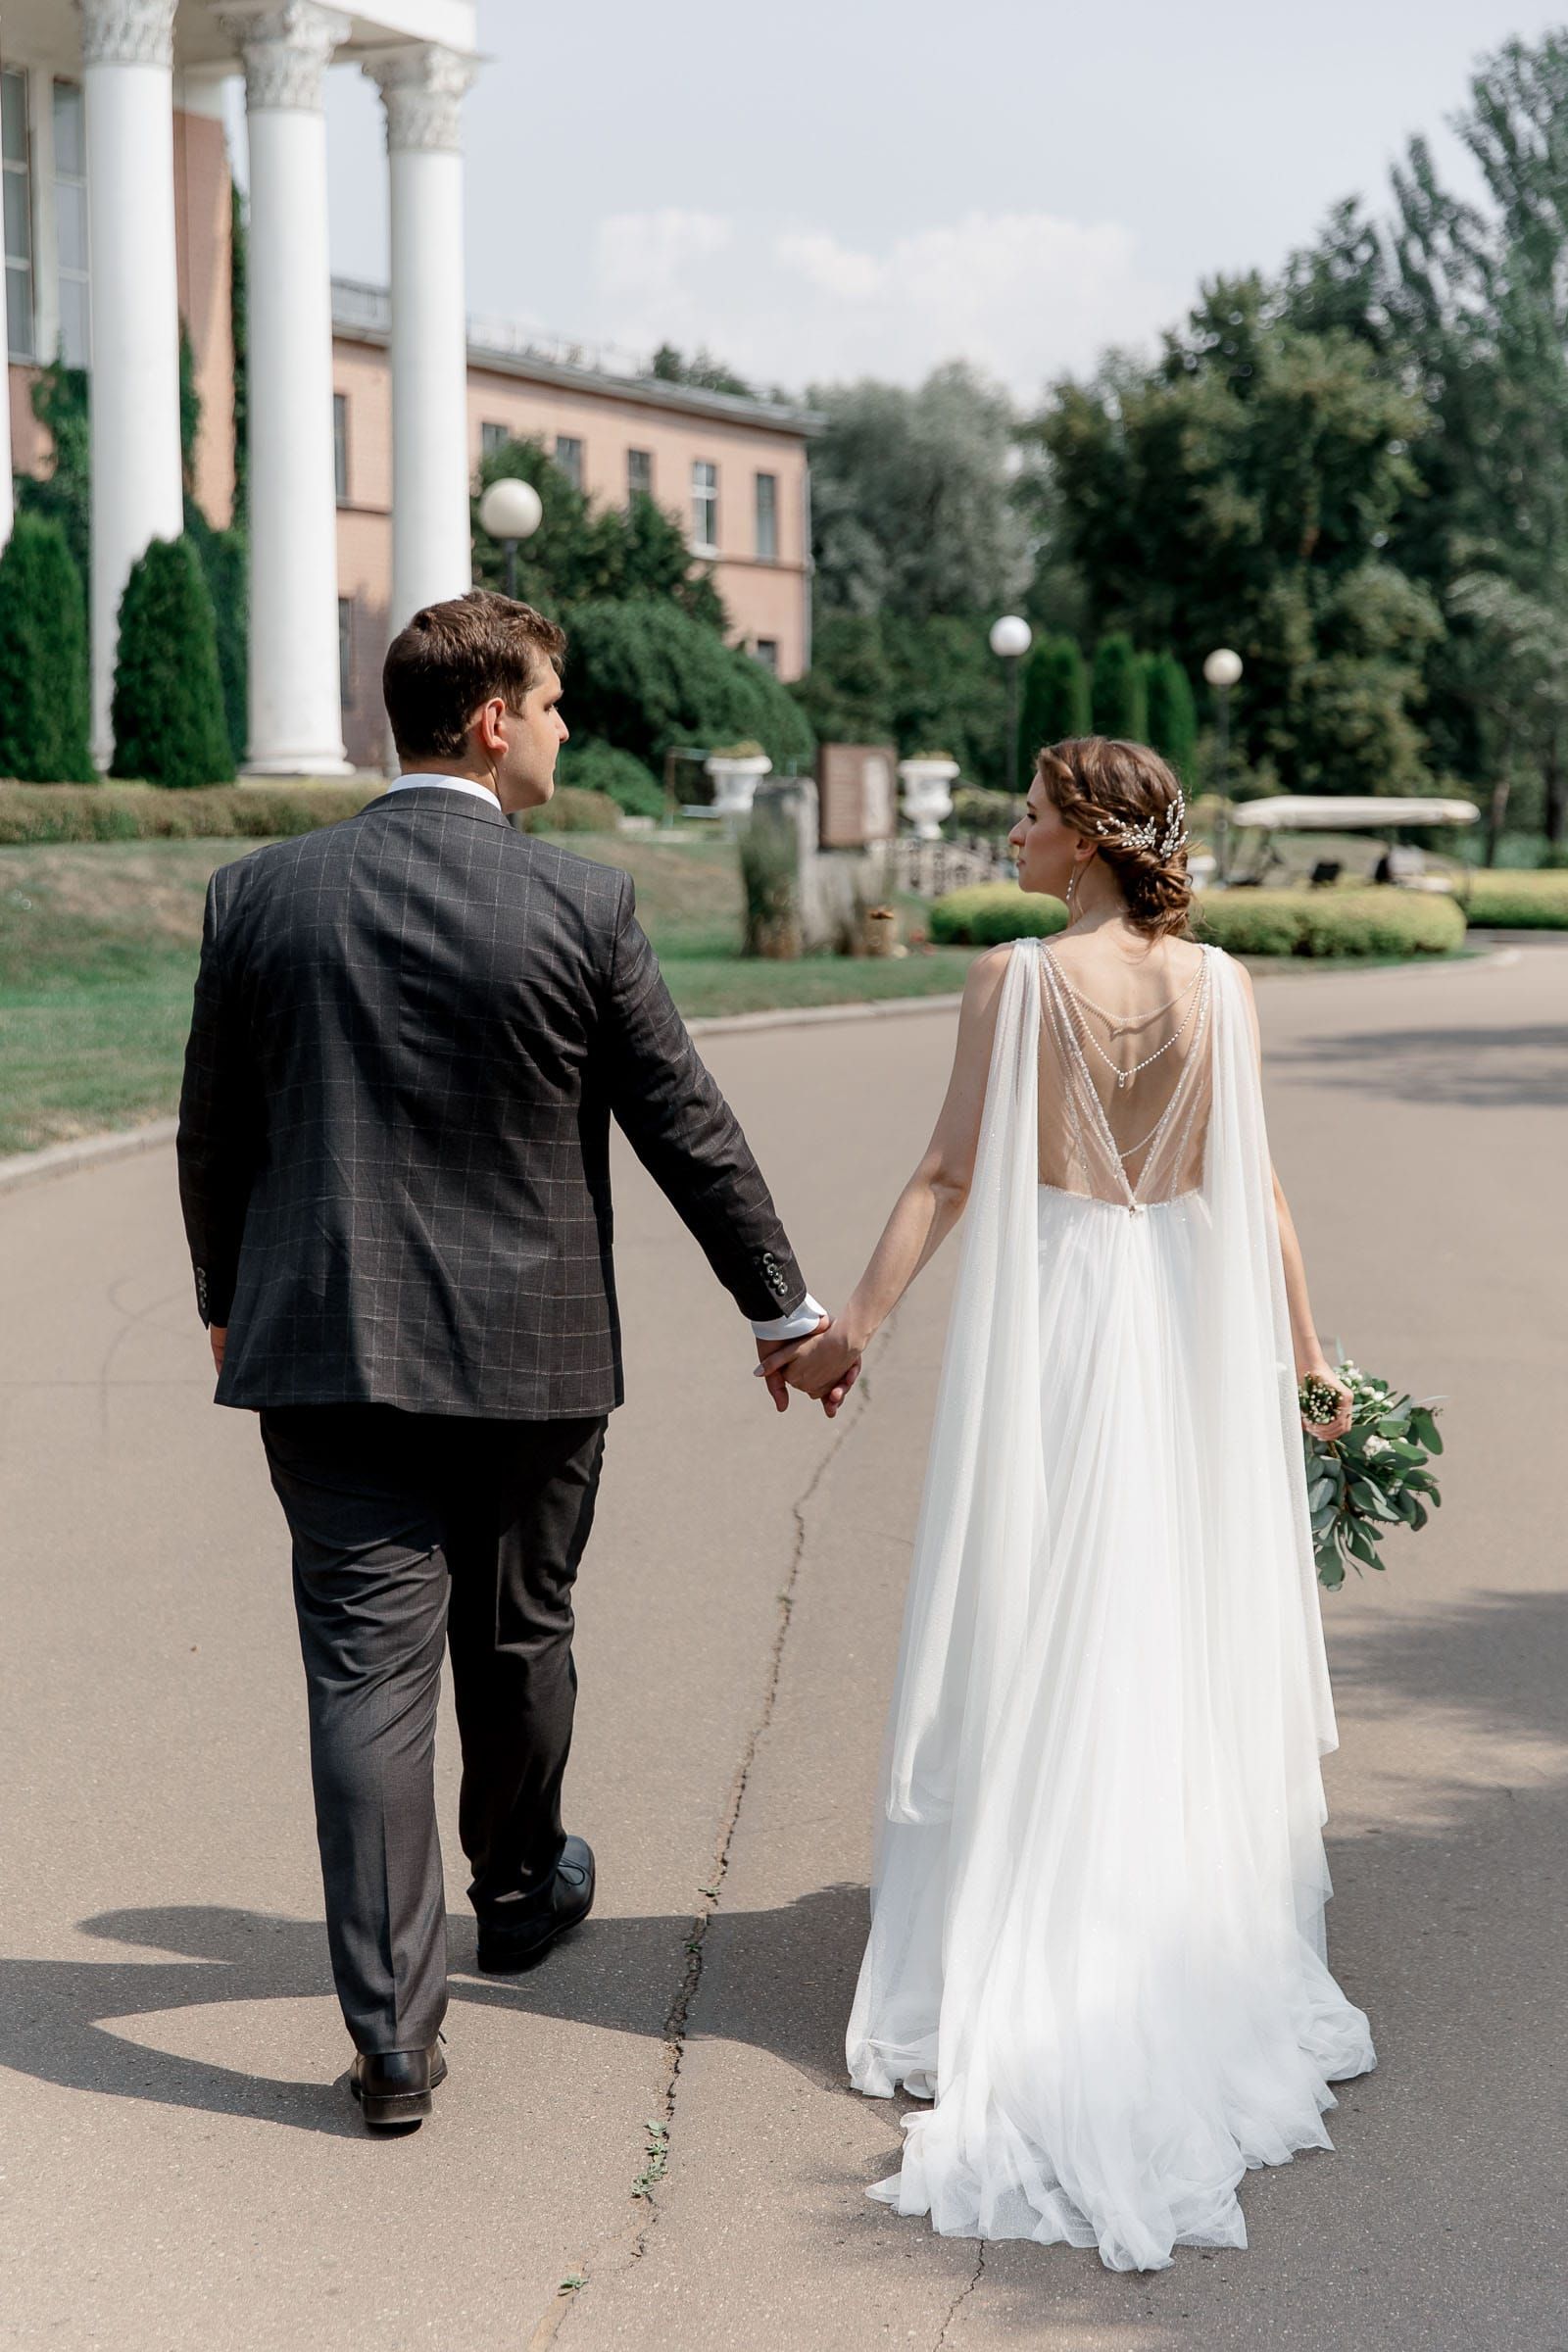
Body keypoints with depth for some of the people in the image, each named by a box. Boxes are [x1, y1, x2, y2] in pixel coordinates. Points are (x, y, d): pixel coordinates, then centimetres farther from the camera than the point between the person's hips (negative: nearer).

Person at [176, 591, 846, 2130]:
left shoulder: (259, 896, -2)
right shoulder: (582, 906, -9)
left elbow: (212, 1134, 6)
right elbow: (687, 1129, -3)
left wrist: (225, 1301, 22)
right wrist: (783, 1307, 9)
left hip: (326, 1351, 1)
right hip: (530, 1353, -1)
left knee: (367, 1669, 1)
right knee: (517, 1641, 20)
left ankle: (392, 2030, -1)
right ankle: (519, 1889, 43)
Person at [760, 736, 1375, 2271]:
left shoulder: (1015, 977, -10)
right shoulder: (1219, 985, -2)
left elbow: (949, 1173, -11)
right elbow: (1253, 1192, -1)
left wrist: (856, 1324, -6)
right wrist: (1305, 1355, 7)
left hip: (1046, 1311, -3)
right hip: (1188, 1327, 3)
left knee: (1039, 1640, 7)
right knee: (1179, 1641, 13)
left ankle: (1030, 1966, 13)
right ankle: (1194, 1955, 24)